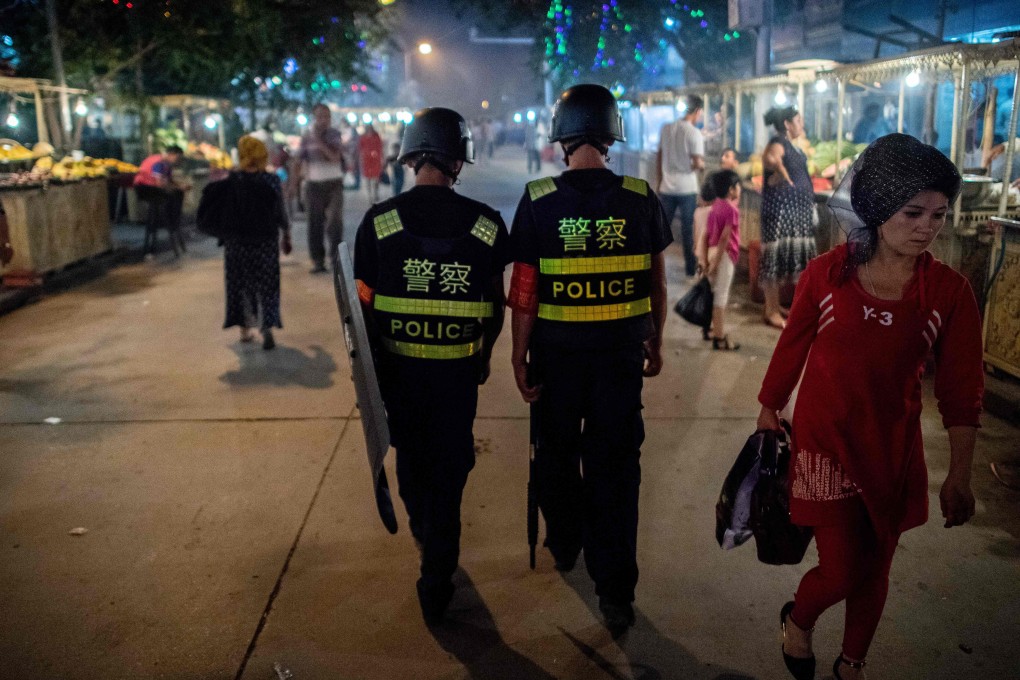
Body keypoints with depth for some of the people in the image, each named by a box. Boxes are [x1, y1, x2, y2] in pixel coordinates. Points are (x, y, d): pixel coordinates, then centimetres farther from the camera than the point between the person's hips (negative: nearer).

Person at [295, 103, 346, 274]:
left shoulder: (335, 134, 2)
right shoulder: (307, 137, 5)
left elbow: (335, 157, -12)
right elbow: (300, 162, 11)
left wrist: (319, 142, -15)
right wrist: (295, 183, 7)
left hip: (334, 183, -2)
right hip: (314, 184, 2)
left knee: (335, 220, -13)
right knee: (315, 223, 2)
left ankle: (336, 256, 1)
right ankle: (318, 261, 9)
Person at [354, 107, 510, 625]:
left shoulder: (379, 220, -10)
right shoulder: (486, 223, -8)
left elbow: (365, 304, -6)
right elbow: (495, 304, 1)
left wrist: (365, 361, 9)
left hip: (397, 366, 1)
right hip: (458, 371, -1)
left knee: (411, 459, 24)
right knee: (449, 469, 12)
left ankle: (425, 538, 49)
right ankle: (436, 582, 16)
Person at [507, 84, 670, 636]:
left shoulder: (538, 202, -10)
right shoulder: (641, 199, -6)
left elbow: (524, 293, -9)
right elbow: (658, 286, 2)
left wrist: (519, 357, 0)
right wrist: (655, 343, 15)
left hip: (556, 353, 0)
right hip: (621, 353, 1)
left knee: (558, 453, 21)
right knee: (616, 465, 8)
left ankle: (564, 544, 41)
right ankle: (615, 590, 12)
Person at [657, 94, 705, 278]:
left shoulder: (666, 128, 4)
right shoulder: (694, 133, -13)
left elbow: (659, 158, 9)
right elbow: (698, 163, -17)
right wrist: (703, 165, 6)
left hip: (666, 187, 4)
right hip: (687, 189, -4)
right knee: (688, 229, 6)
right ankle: (690, 267, 14)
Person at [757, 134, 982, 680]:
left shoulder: (949, 292, -8)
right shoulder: (826, 274, -11)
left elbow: (960, 389, -3)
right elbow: (792, 347, 1)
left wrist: (959, 476, -1)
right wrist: (769, 412, 11)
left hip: (894, 449, 2)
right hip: (825, 442, -2)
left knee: (874, 570, 17)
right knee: (840, 572, -1)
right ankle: (798, 619, 35)